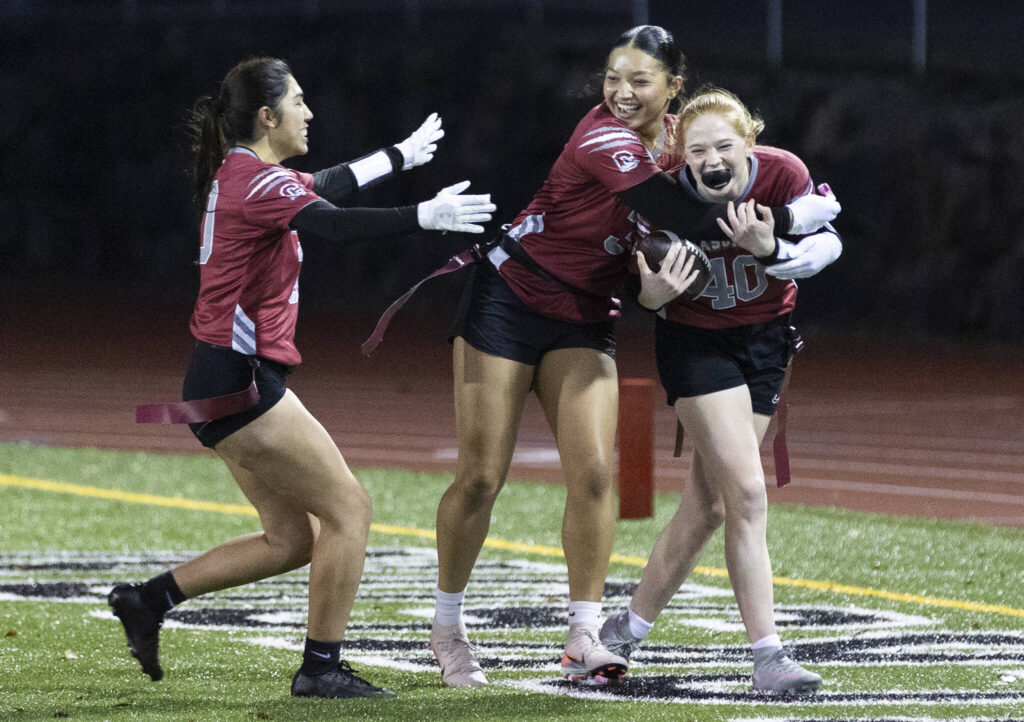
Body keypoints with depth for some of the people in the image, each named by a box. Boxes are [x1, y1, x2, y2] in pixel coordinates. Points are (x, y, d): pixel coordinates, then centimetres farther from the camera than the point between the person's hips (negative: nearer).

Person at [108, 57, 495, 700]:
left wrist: (401, 156, 45)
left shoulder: (242, 175, 15)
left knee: (293, 539, 13)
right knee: (349, 509, -5)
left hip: (230, 382, 10)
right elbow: (333, 223, -33)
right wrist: (424, 217, -40)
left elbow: (325, 185, 33)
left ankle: (150, 599, 15)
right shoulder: (255, 181, -15)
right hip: (238, 381, -10)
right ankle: (322, 667, -1)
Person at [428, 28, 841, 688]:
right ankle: (447, 626, 14)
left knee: (594, 473, -10)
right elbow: (686, 217, -32)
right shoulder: (603, 138, -24)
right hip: (508, 303, -6)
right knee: (481, 479, -3)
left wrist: (654, 286, -16)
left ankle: (585, 636, -5)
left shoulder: (675, 139, 0)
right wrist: (793, 217, -26)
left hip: (585, 322, 6)